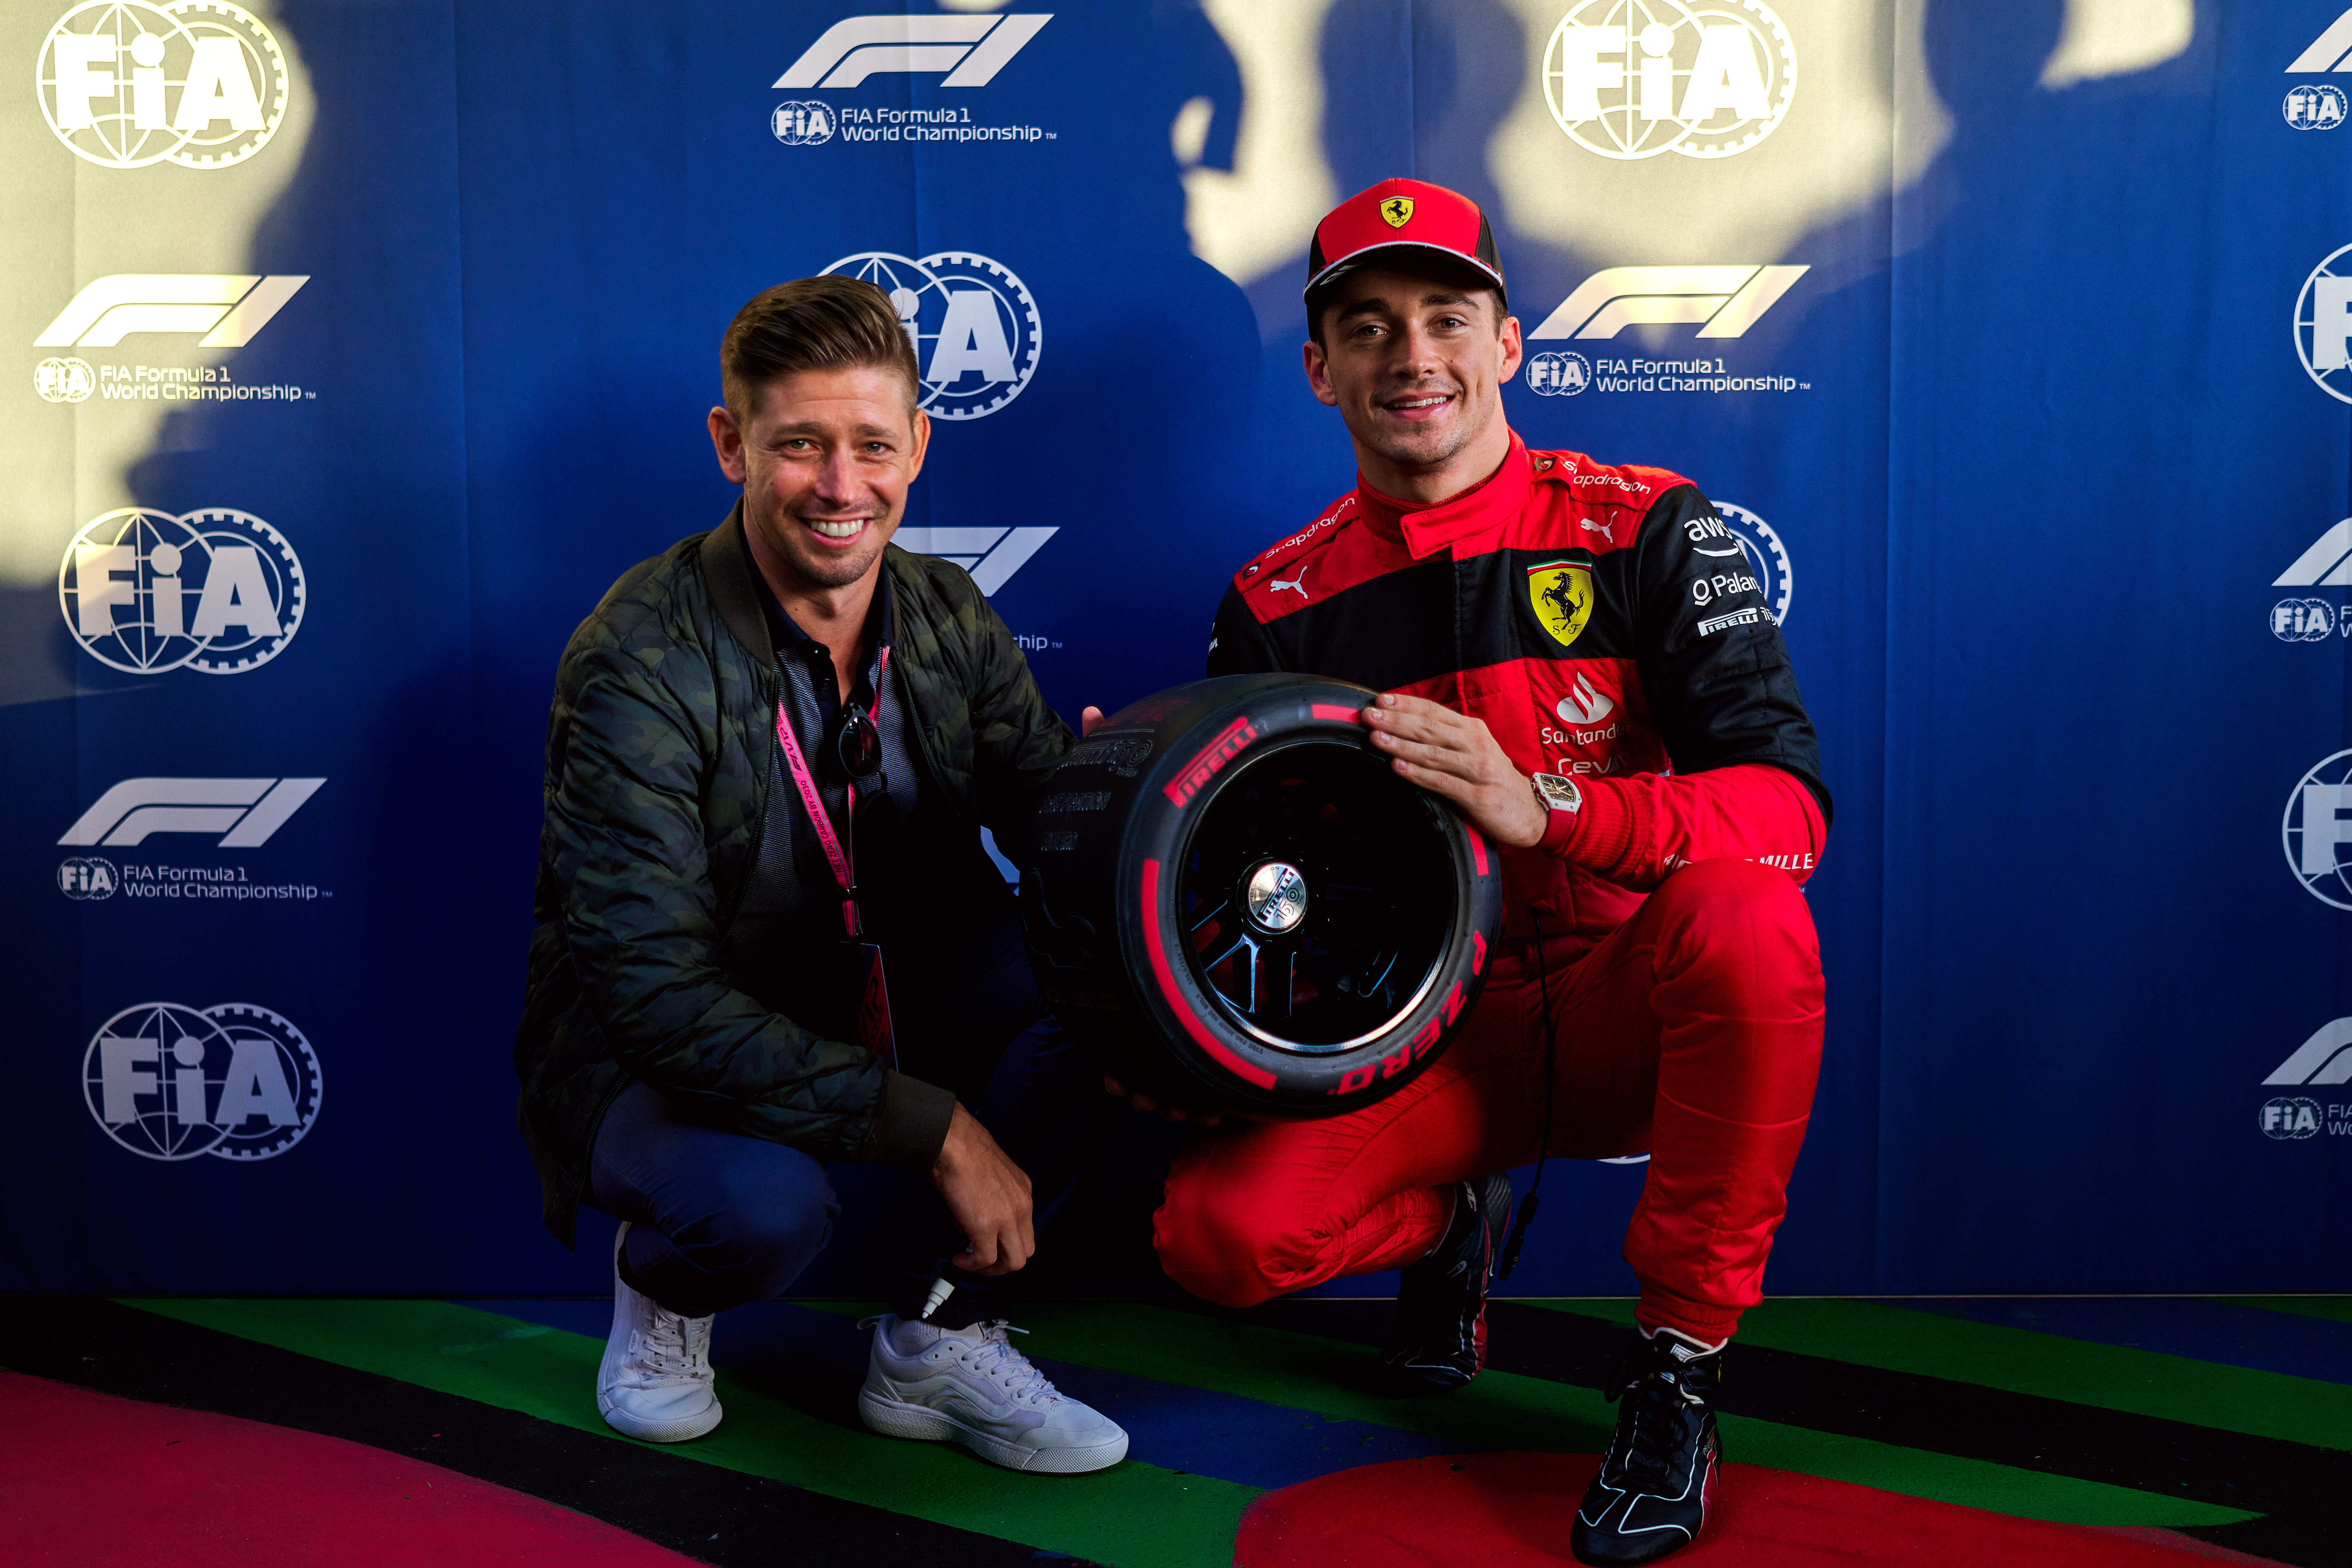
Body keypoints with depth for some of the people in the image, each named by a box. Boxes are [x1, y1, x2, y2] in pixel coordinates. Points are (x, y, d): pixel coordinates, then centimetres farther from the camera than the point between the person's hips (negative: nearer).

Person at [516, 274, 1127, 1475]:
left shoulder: (949, 618, -5)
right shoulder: (637, 666, -23)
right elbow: (656, 990, -28)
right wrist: (938, 1129, -30)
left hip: (881, 1001, 6)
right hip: (656, 1058, -5)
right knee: (767, 1201, -37)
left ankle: (943, 1332, -4)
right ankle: (662, 1285, 3)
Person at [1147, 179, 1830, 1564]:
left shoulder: (1646, 530, -6)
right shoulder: (1279, 604, 2)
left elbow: (1791, 807, -18)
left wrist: (1542, 805, -33)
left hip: (1624, 1016, -1)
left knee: (1748, 914, -35)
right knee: (1218, 1232, -23)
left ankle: (1682, 1361, -13)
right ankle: (1451, 1217, 14)